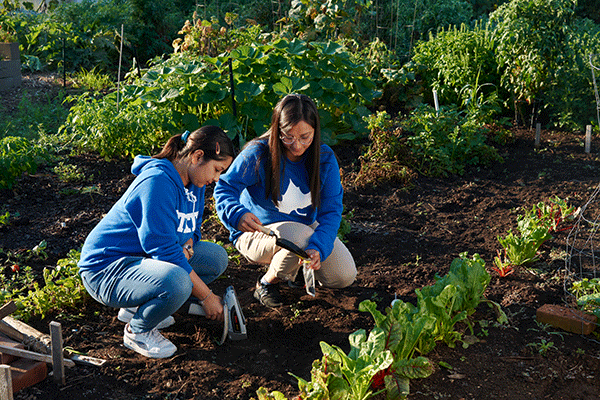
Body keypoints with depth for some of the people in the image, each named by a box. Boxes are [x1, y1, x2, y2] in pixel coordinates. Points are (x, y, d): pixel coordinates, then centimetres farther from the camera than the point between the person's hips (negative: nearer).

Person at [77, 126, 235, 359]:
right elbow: (162, 247, -27)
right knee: (176, 282, -36)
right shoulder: (158, 182, -25)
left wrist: (186, 248, -11)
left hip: (142, 259, 10)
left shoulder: (193, 182, 5)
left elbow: (192, 229, 16)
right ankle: (137, 331, -4)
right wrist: (206, 296, -22)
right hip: (106, 268, -10)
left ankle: (137, 306, 9)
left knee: (217, 258, 3)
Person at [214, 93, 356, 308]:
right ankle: (267, 282, -5)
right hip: (258, 231, -4)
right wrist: (238, 215, -48)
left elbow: (331, 210, -17)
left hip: (305, 226, 4)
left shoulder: (325, 158, -14)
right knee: (298, 237, -37)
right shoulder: (258, 154, -24)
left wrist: (317, 247, -35)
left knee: (344, 276, -9)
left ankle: (293, 267, 20)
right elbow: (225, 188, -24)